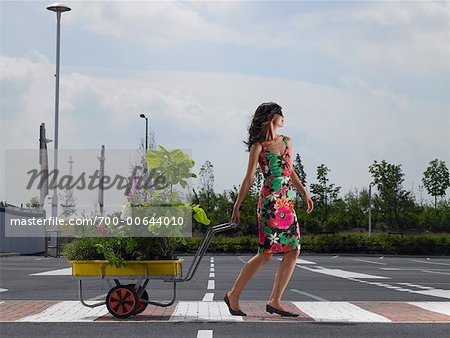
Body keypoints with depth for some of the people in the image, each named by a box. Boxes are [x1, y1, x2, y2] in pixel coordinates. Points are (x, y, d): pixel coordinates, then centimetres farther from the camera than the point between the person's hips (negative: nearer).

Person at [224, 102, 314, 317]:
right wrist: (236, 207, -4)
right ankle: (233, 295, 5)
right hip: (270, 204, -7)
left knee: (293, 251, 0)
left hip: (287, 205, 7)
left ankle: (275, 301, 6)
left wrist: (304, 192, 20)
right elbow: (249, 179, -3)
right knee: (266, 254, -7)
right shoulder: (258, 146, -4)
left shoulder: (287, 142, 16)